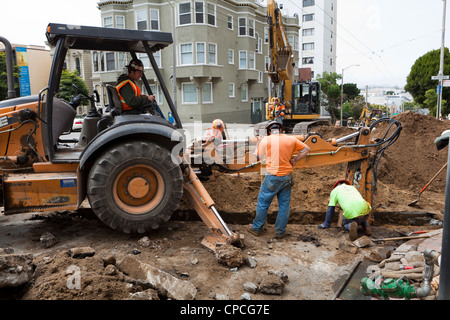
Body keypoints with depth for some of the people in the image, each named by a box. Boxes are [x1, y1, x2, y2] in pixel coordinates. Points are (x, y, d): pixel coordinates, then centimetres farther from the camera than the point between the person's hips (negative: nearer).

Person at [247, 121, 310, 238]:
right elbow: (306, 149, 14)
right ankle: (280, 231, 21)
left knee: (263, 203, 11)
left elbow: (260, 156, 3)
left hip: (272, 177, -3)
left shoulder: (266, 140, -8)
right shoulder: (291, 139, 3)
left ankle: (257, 228, 23)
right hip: (287, 177, 3)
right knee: (284, 205, 13)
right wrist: (294, 160, 10)